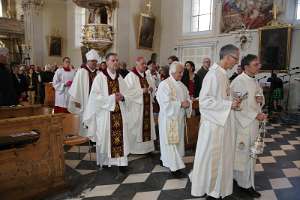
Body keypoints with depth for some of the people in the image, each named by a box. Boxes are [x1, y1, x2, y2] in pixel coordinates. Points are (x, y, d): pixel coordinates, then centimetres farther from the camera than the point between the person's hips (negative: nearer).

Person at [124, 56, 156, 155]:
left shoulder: (147, 76, 13)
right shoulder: (130, 76, -9)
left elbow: (153, 88, 19)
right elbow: (128, 91, -18)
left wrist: (151, 89, -4)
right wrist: (142, 91, -18)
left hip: (147, 106, 7)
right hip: (135, 106, -6)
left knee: (147, 126, 9)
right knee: (135, 127, 0)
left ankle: (147, 146, 20)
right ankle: (134, 147, 13)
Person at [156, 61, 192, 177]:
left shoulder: (182, 85, 11)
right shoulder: (164, 84, -12)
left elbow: (187, 99, 13)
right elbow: (166, 103, -20)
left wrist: (187, 103, -10)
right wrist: (181, 104, -20)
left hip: (179, 118, 8)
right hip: (169, 118, -8)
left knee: (178, 140, 14)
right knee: (171, 142, -2)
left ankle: (166, 160, 29)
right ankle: (174, 167, 5)